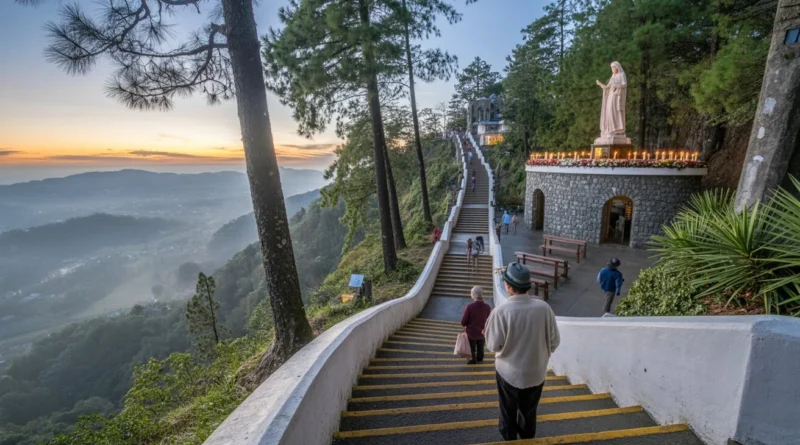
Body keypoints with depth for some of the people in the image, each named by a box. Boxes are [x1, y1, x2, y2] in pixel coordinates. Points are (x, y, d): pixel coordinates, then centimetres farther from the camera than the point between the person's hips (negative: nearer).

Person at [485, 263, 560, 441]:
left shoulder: (501, 311, -26)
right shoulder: (544, 308, -17)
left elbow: (493, 345, -16)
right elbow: (554, 341, -5)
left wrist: (488, 326, 1)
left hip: (509, 373, -3)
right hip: (536, 372, 3)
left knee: (508, 414, 22)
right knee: (529, 412, 27)